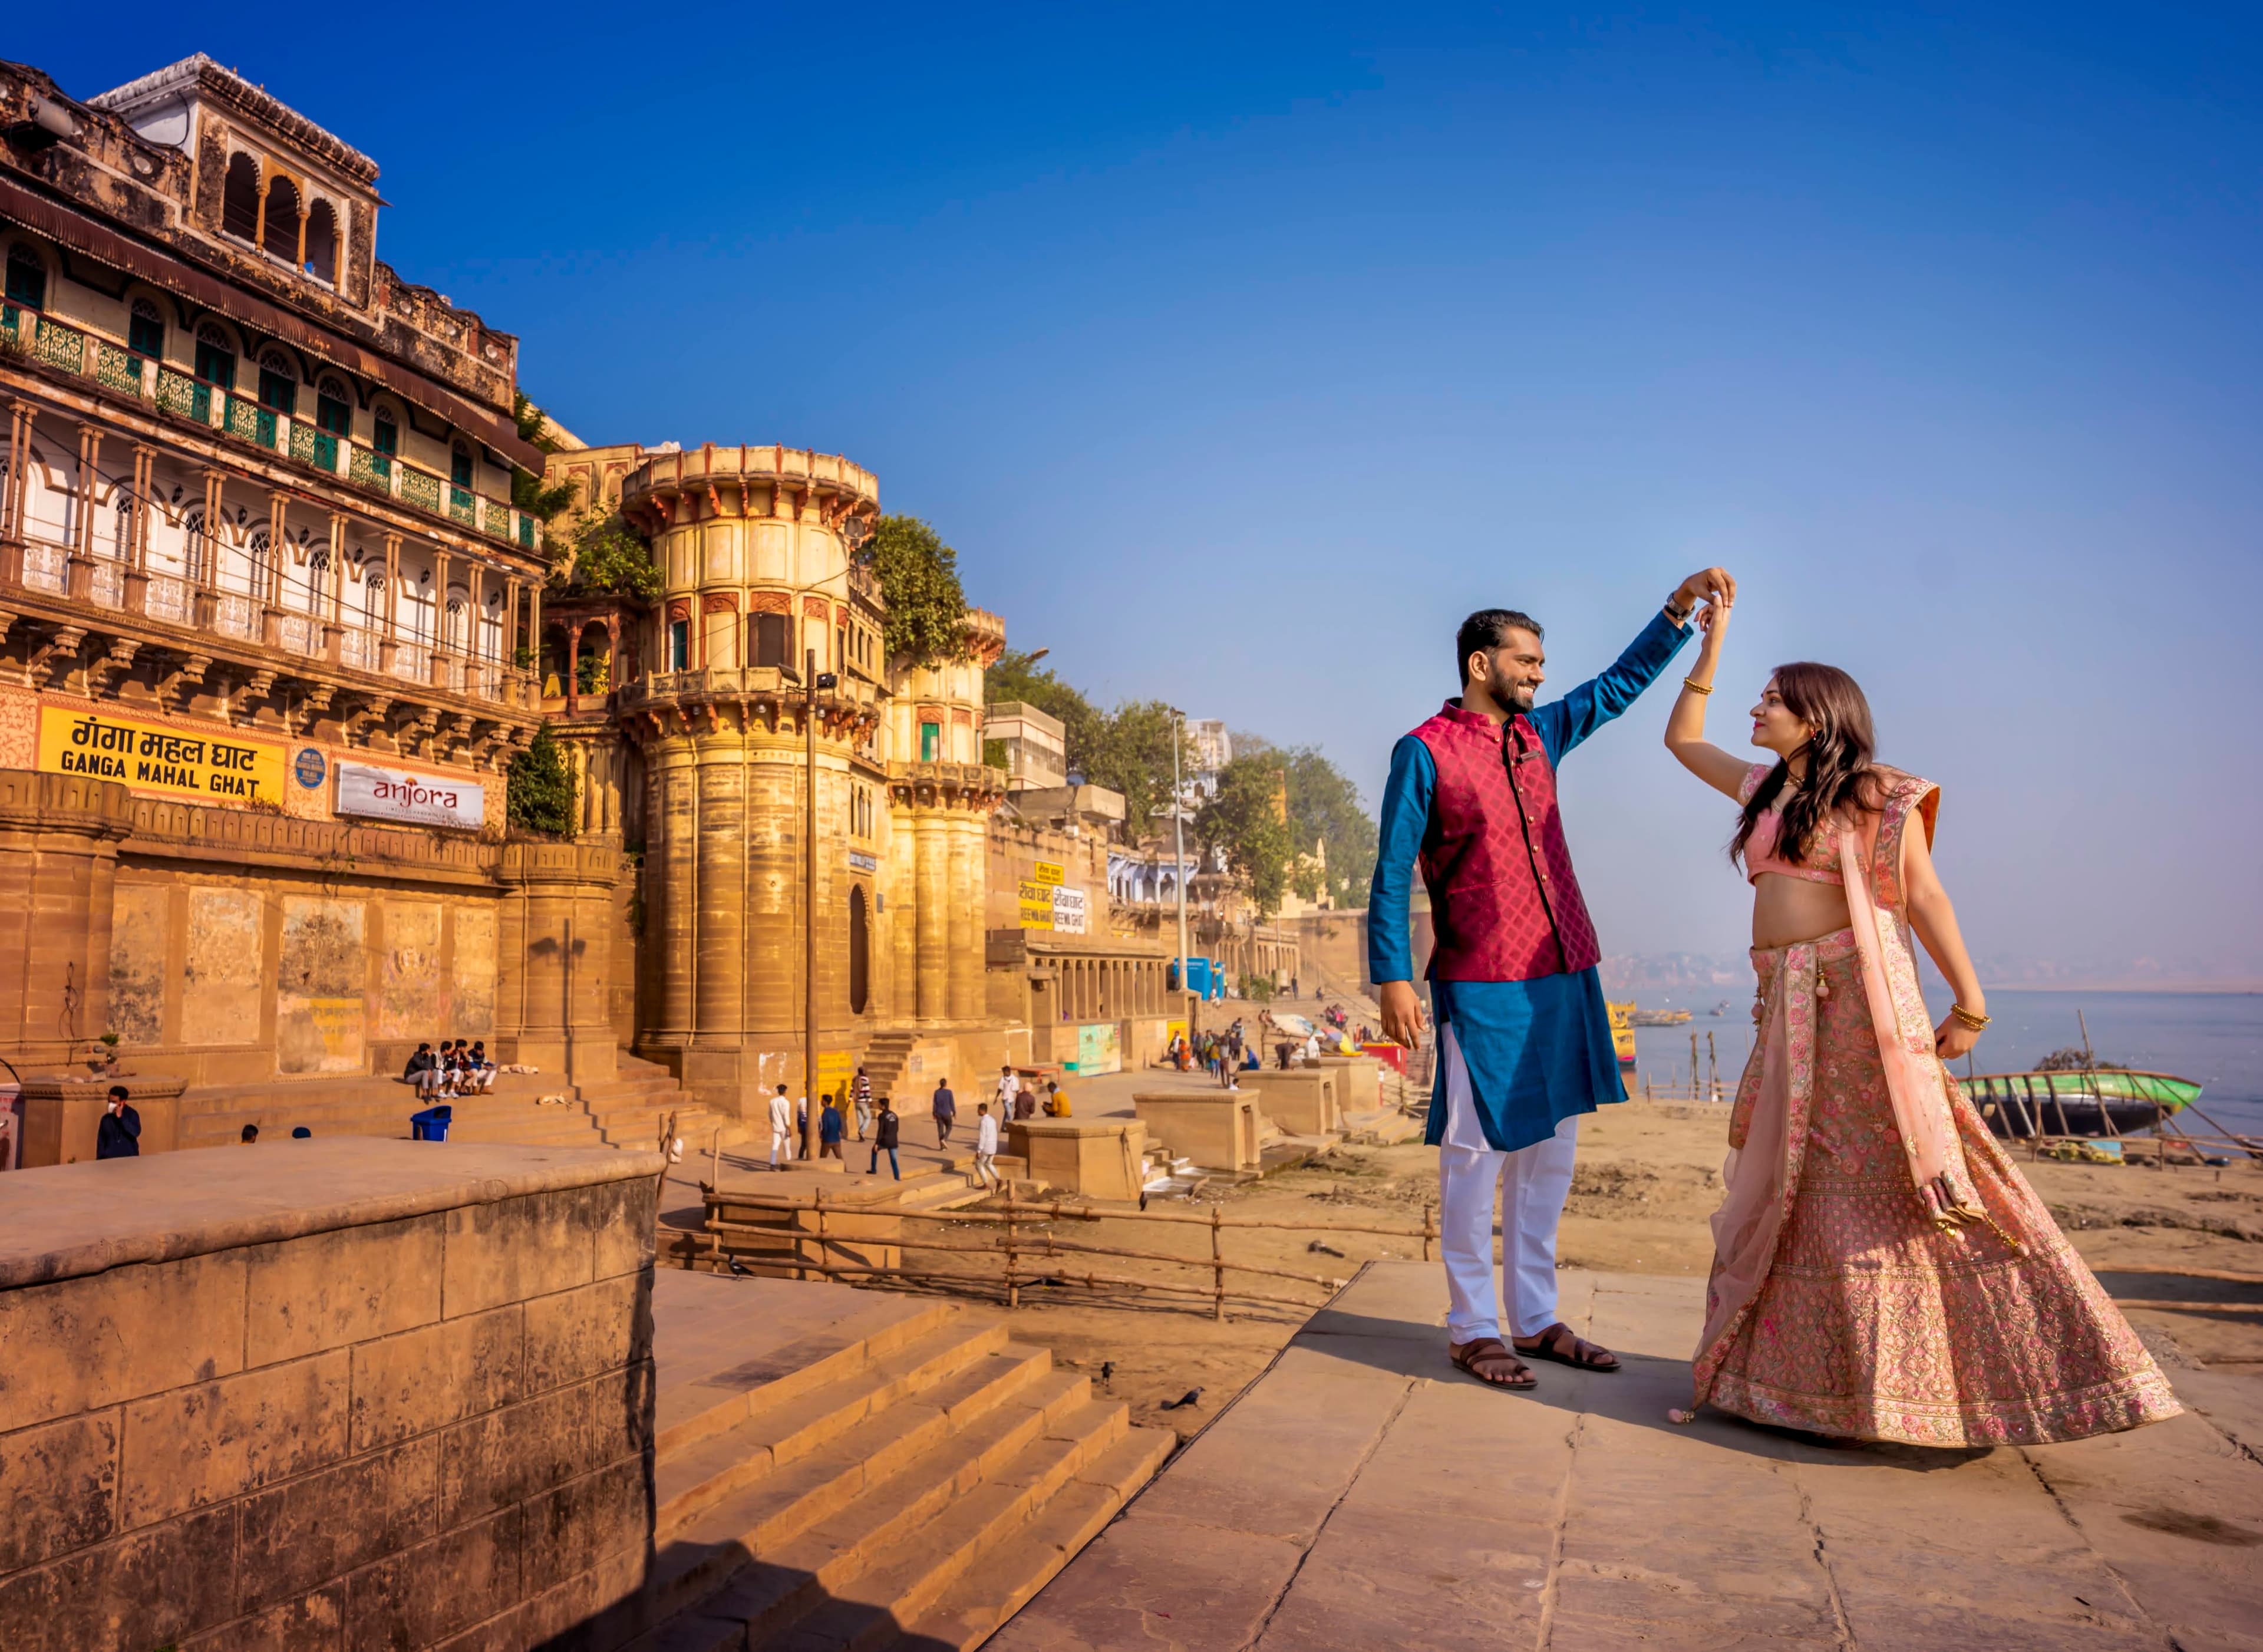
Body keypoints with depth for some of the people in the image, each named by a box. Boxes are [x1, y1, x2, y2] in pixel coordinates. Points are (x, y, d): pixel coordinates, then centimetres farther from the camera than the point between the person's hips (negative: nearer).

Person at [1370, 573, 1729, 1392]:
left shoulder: (1539, 734, 14)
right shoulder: (1425, 752, -6)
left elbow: (1621, 682, 25)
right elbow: (1391, 874, -8)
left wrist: (1681, 603, 17)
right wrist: (1392, 977, -15)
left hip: (1565, 977, 7)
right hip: (1483, 986, -7)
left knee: (1550, 1151, 11)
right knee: (1476, 1155, 0)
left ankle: (1536, 1319, 22)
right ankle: (1472, 1328, 12)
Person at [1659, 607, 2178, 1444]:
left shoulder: (1876, 794, 0)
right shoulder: (1763, 789, 17)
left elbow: (1925, 896, -5)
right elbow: (1682, 738, 26)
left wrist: (1969, 1004, -10)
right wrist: (1712, 642, 22)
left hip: (1859, 998, -6)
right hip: (1787, 1007, 6)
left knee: (1894, 1173, -6)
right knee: (1787, 1182, 9)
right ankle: (1789, 1373, 20)